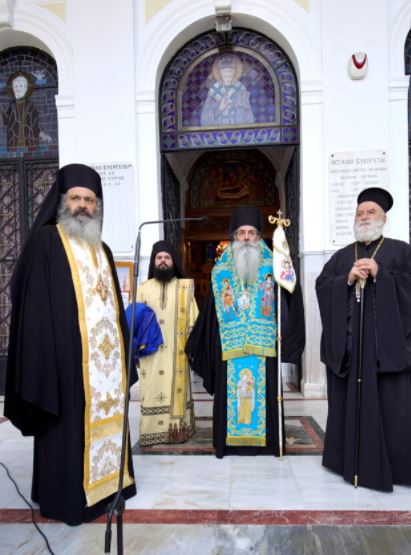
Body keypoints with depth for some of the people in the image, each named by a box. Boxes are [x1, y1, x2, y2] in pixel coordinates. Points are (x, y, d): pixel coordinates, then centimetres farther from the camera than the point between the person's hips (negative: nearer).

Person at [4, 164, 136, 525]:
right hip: (68, 355, -7)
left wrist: (123, 356, 14)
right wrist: (44, 364, -18)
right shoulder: (45, 241, -5)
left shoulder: (102, 250, 16)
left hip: (105, 357, 7)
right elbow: (35, 306, -12)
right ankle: (66, 496, 19)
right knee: (70, 425, 2)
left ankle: (103, 483, 30)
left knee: (103, 419, 14)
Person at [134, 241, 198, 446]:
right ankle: (153, 431, 10)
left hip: (176, 351, 0)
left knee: (177, 389, 3)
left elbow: (193, 318, 3)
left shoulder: (185, 287, 6)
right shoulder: (144, 288, 9)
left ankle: (177, 428, 13)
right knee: (152, 390, 2)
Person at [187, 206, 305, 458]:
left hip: (262, 344, -1)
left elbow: (289, 303, -1)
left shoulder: (272, 268, 6)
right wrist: (197, 344, 6)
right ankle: (230, 440, 16)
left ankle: (267, 440, 17)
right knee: (230, 391, 3)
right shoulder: (221, 272, 9)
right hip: (230, 345, 1)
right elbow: (211, 313, 9)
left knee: (264, 389, 3)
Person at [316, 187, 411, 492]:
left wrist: (380, 273, -13)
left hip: (386, 338, -2)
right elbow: (321, 285, 6)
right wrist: (348, 279, -10)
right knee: (350, 401, 8)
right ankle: (351, 460, 21)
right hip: (348, 340, 3)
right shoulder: (341, 256, 16)